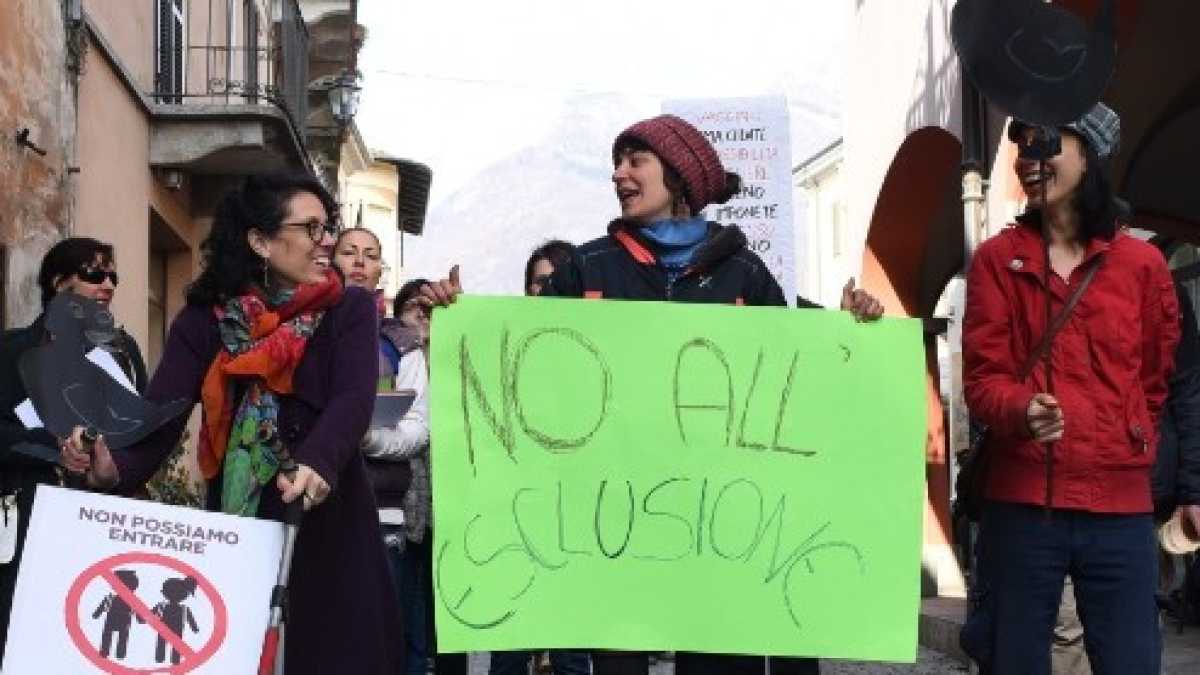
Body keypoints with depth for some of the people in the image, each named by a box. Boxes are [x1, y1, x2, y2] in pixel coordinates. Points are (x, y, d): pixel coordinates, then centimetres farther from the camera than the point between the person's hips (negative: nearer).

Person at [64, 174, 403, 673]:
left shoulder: (350, 310, -2)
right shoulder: (204, 321, 0)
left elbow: (353, 397, -19)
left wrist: (319, 462, -40)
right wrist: (113, 468, -34)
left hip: (326, 528, -1)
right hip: (235, 529, 1)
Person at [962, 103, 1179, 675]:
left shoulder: (1143, 263, 5)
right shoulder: (998, 258, 3)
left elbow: (1155, 379, 18)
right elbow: (982, 373, -4)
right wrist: (1020, 411, -24)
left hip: (1120, 505, 1)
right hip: (1021, 502, -1)